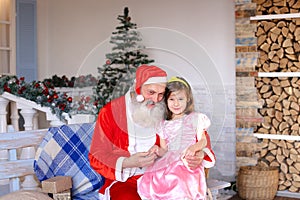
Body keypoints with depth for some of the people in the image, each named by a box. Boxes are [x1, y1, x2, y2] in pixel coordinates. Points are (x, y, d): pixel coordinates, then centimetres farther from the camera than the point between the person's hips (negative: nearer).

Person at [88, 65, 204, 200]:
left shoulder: (164, 114, 5)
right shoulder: (110, 112, -2)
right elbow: (97, 157, -2)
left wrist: (198, 156, -10)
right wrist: (127, 163, -19)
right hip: (124, 181, -2)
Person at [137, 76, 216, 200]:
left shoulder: (194, 118, 14)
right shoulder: (164, 125, 24)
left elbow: (203, 141, 7)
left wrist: (194, 147, -15)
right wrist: (158, 150, -3)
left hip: (188, 163, -3)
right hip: (168, 161, 4)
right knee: (147, 182, -28)